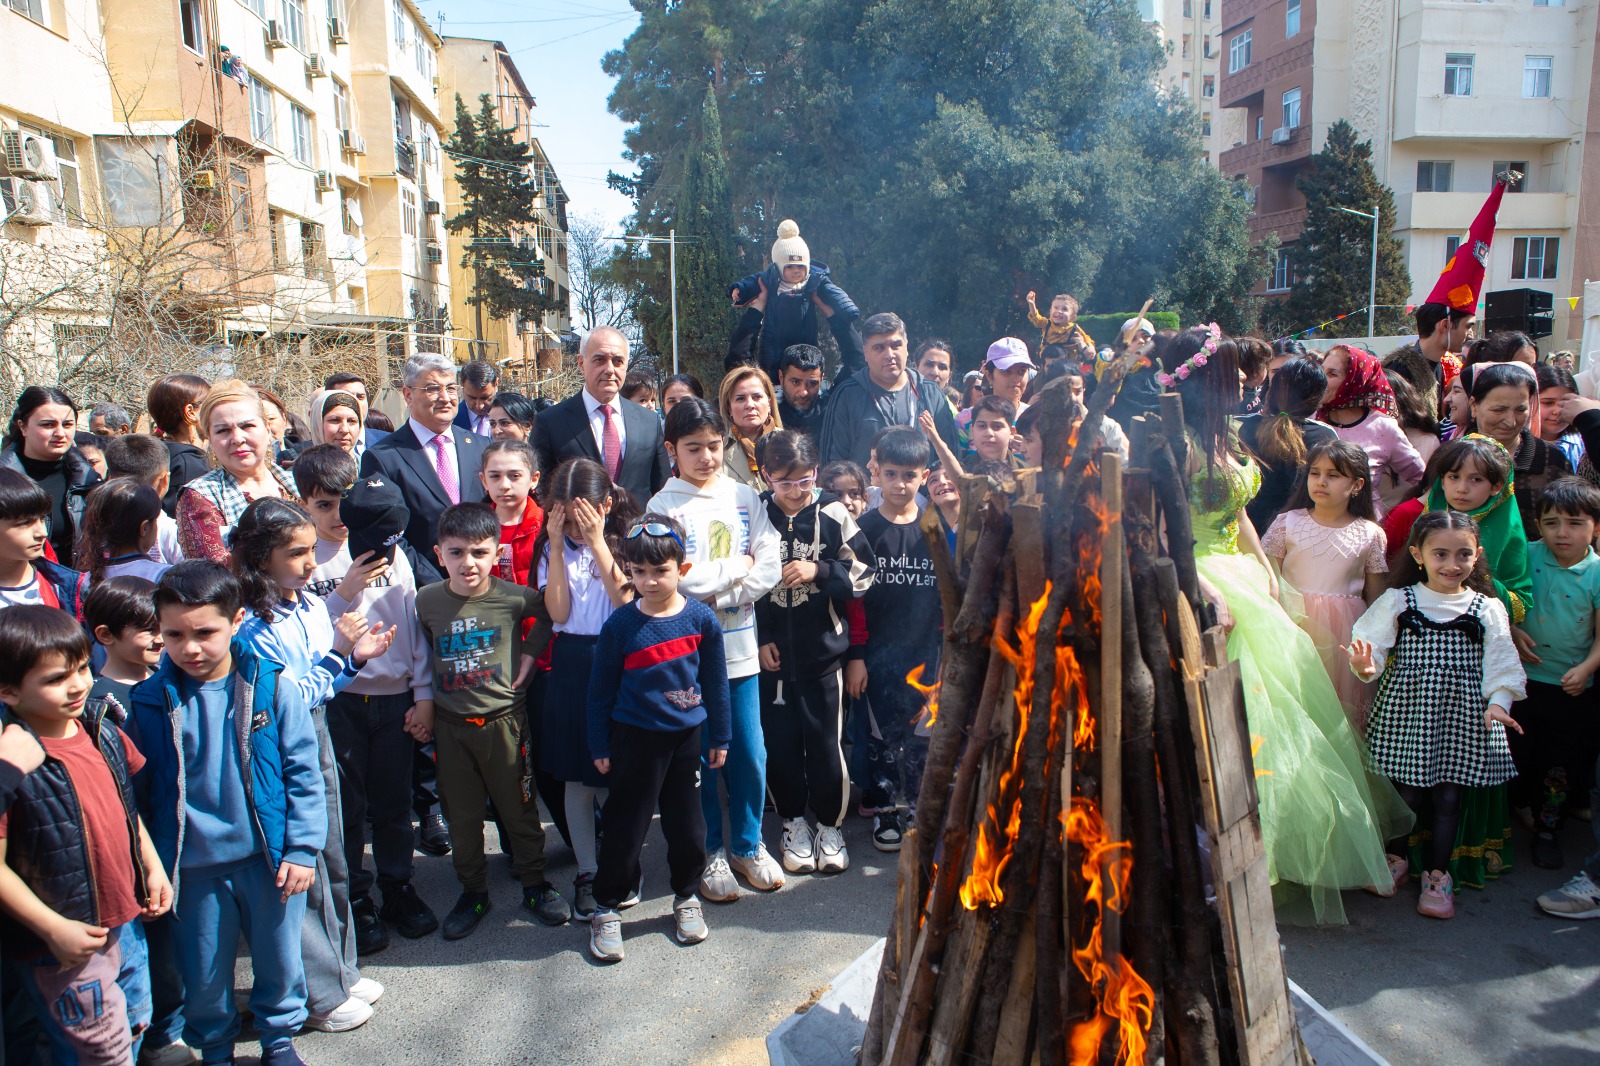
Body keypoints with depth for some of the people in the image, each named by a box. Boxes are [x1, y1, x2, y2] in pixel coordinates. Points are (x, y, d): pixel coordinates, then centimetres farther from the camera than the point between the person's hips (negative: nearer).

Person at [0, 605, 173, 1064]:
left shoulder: (102, 732, -1)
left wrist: (154, 867, 10)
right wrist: (53, 928, -21)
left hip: (127, 921, 7)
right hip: (68, 944, -7)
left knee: (134, 1028, 22)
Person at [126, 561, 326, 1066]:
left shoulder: (270, 687, -11)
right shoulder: (150, 702, -7)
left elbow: (303, 772, -6)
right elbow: (138, 791, 4)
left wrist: (302, 849, -8)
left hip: (268, 857, -1)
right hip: (194, 867, 1)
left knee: (279, 956, 15)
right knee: (203, 971, 16)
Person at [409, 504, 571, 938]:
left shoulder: (513, 597, -11)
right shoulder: (427, 601, -5)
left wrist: (531, 652, -1)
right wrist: (422, 706, 7)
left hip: (503, 719, -2)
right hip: (450, 725, 2)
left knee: (518, 808, 11)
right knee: (461, 815, 13)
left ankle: (535, 885, 28)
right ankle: (473, 893, 31)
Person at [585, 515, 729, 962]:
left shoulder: (701, 618, -6)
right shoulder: (620, 624, -11)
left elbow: (715, 682, 4)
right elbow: (601, 689, -1)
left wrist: (719, 737, 8)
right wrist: (599, 745, 1)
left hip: (687, 736, 2)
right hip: (634, 737, -2)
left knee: (687, 821, 12)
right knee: (626, 824, 5)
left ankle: (686, 897, 34)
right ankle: (606, 908, 22)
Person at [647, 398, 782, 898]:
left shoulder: (745, 497, 5)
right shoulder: (664, 505, -4)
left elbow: (768, 570, -2)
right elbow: (675, 577, -16)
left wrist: (716, 597, -11)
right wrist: (736, 566, -7)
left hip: (739, 646, 3)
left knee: (749, 752, 7)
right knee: (701, 755, 8)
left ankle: (748, 843, 27)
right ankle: (711, 849, 25)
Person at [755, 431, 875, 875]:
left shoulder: (833, 514, -6)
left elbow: (864, 573, -1)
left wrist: (819, 571, -17)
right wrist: (758, 639, 0)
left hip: (822, 650, -1)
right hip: (771, 651, 1)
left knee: (826, 742, 4)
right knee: (780, 742, 8)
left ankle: (830, 826, 24)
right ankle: (794, 823, 28)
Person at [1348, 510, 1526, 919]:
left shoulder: (1488, 609, 2)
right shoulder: (1397, 601, -2)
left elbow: (1500, 664, 2)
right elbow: (1373, 644, -7)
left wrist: (1498, 702, -12)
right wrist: (1365, 664, -29)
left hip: (1462, 715, 1)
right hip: (1406, 709, -1)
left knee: (1448, 794, 8)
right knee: (1405, 789, 8)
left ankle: (1438, 872, 24)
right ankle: (1397, 856, 31)